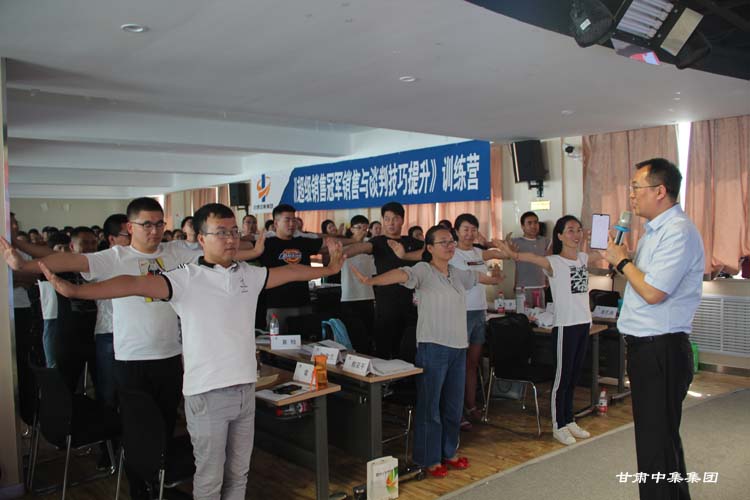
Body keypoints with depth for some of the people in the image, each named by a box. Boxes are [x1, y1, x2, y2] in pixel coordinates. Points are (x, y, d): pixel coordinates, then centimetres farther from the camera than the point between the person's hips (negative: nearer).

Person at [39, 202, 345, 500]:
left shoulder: (249, 275, 6)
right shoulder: (186, 279, -11)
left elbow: (290, 272, 19)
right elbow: (134, 284, -23)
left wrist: (328, 269, 27)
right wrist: (73, 291, -33)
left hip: (246, 389, 5)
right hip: (206, 393, -5)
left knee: (239, 472, 18)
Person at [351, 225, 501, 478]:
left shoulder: (458, 274, 15)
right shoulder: (423, 270, -9)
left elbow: (477, 277, 36)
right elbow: (401, 275, -27)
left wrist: (495, 280, 53)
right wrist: (371, 280, -44)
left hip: (458, 348, 7)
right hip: (432, 347, -7)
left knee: (453, 405, 16)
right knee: (430, 405, 3)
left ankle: (448, 452, 32)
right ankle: (429, 459, 16)